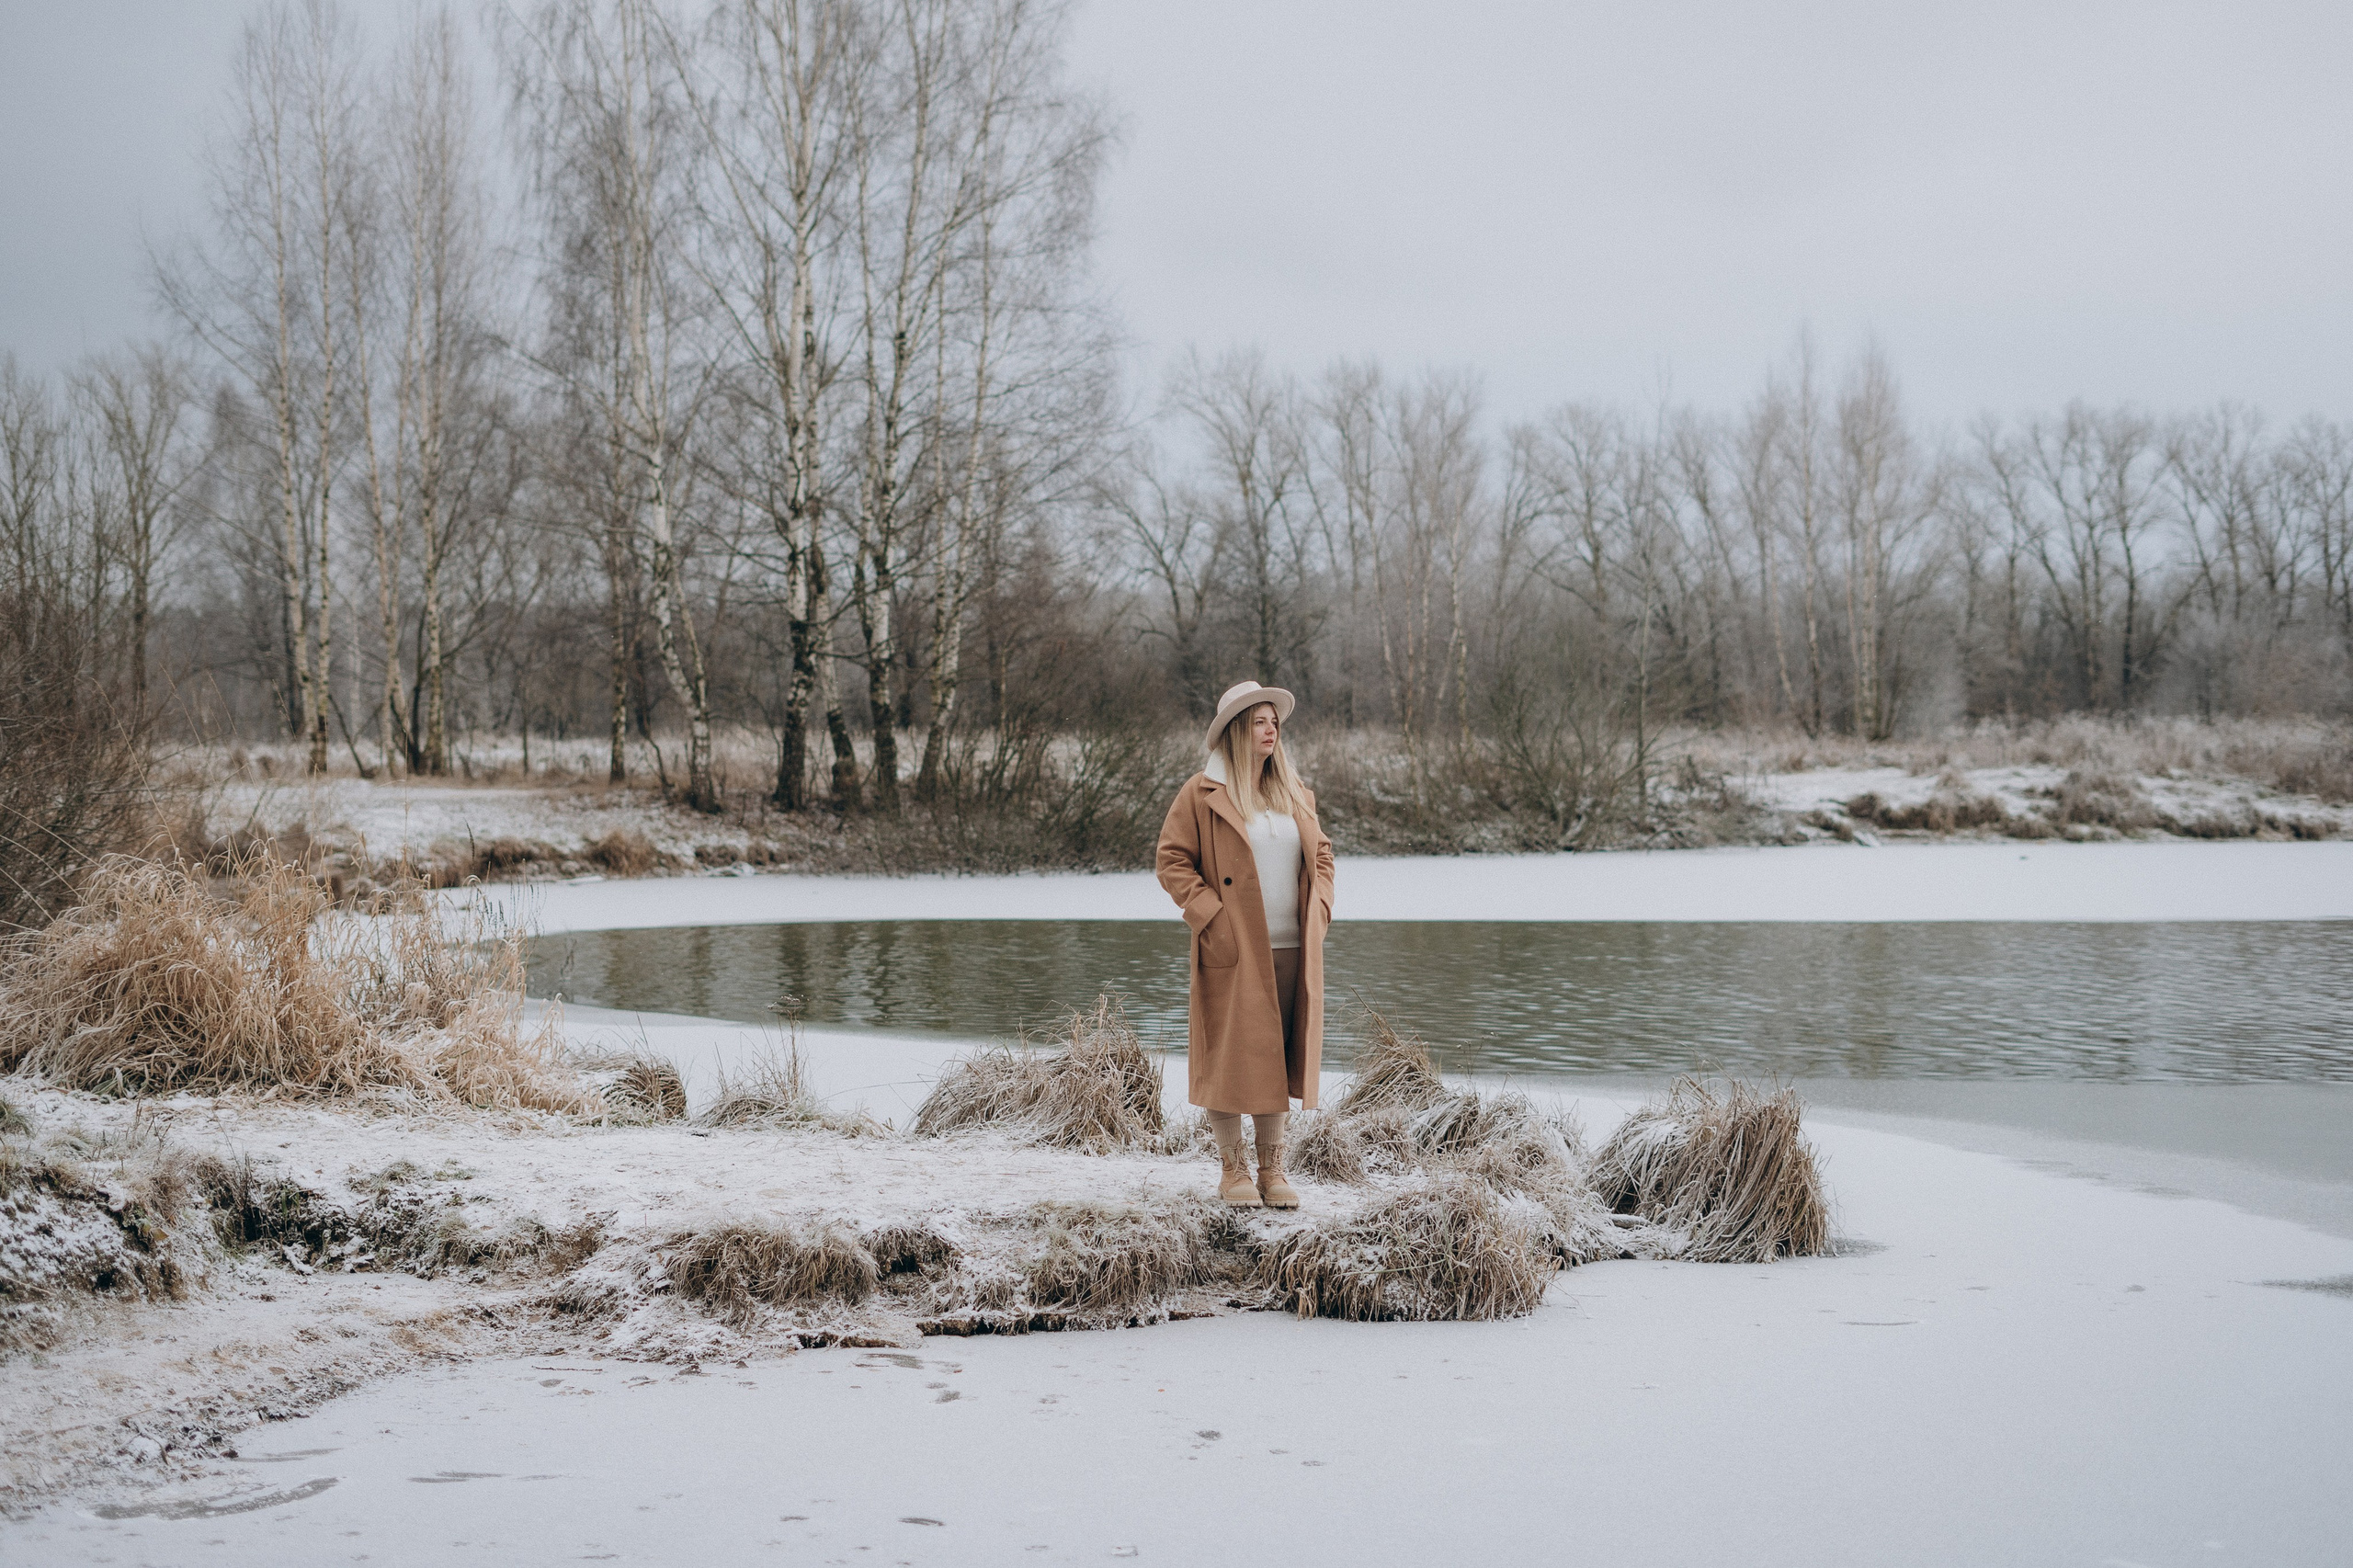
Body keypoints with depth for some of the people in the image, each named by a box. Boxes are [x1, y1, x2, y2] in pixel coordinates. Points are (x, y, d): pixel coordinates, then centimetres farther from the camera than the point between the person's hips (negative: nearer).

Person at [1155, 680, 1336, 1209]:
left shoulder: (1295, 795, 14)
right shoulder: (1201, 794, -3)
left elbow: (1321, 855, 23)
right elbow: (1172, 862, -4)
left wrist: (1319, 909, 8)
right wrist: (1211, 917, -11)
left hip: (1291, 952, 5)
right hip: (1233, 951, -5)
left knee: (1279, 1057, 8)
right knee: (1231, 1059, -1)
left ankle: (1272, 1169, 16)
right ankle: (1232, 1170, 10)